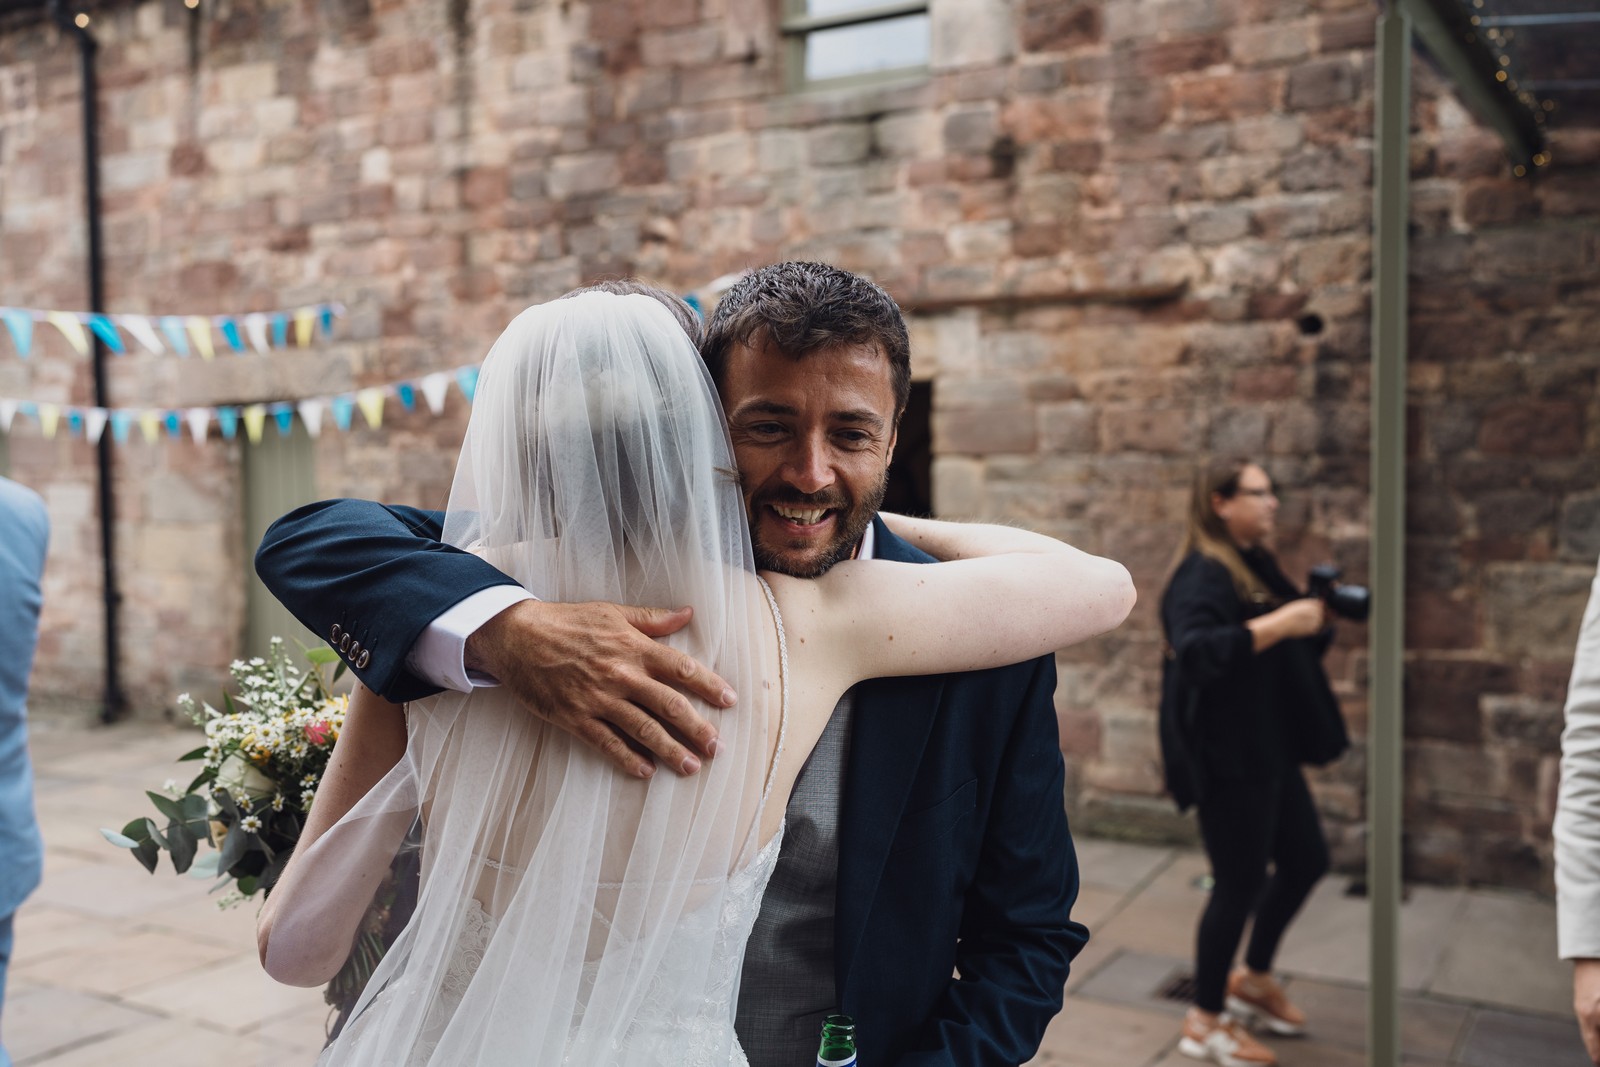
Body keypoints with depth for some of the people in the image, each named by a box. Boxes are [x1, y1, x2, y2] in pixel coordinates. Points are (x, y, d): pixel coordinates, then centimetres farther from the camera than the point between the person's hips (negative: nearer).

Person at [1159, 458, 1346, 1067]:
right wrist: (1276, 624, -34)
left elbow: (1295, 649, 21)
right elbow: (1194, 653, -33)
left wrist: (1319, 622, 1)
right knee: (1239, 884, -1)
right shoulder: (1202, 576, -16)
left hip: (1268, 751, 10)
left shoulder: (1258, 567, 12)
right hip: (1226, 759, -9)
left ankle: (1254, 979, 38)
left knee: (1305, 861, 18)